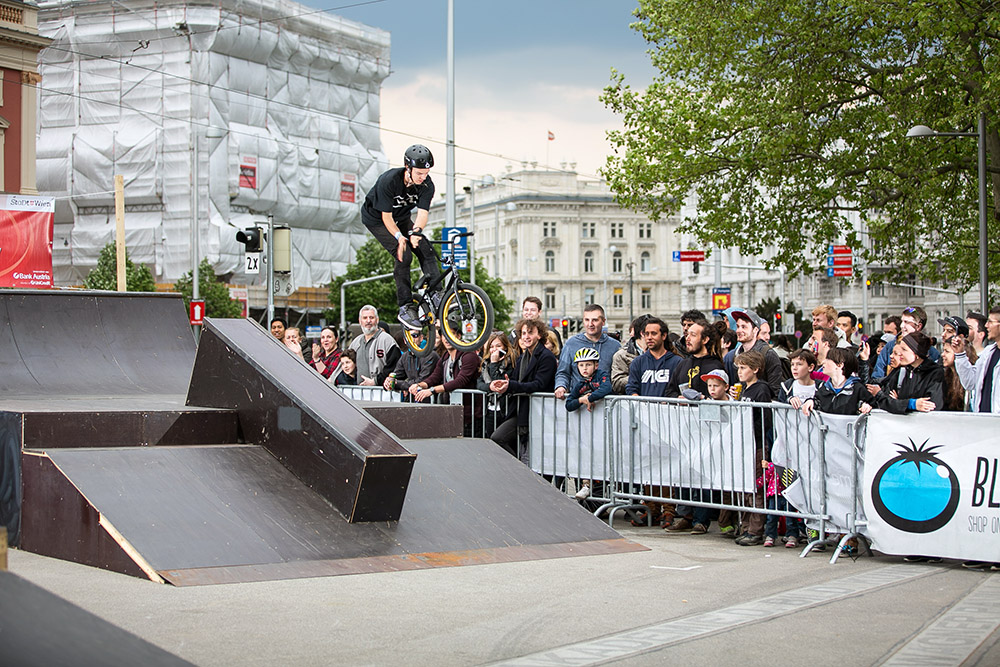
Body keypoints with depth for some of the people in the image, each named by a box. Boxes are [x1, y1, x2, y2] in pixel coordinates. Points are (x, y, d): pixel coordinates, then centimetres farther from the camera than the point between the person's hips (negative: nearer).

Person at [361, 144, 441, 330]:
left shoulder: (427, 185, -20)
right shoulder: (389, 181, -33)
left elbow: (422, 213, -26)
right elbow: (386, 217, -26)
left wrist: (416, 231, -45)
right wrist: (399, 237, -36)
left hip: (402, 217, 5)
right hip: (376, 219, -5)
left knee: (426, 250, -14)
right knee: (403, 255, -21)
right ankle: (405, 308, -14)